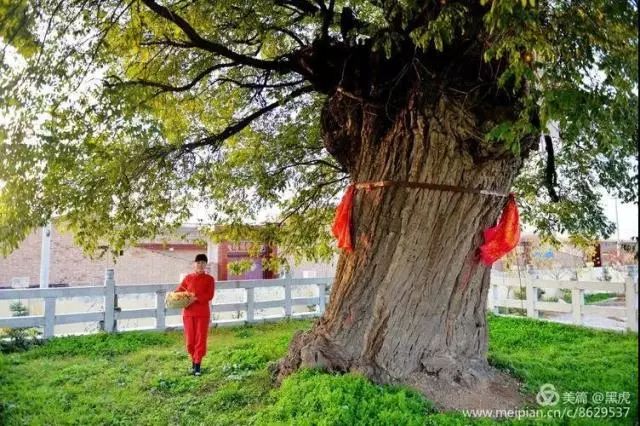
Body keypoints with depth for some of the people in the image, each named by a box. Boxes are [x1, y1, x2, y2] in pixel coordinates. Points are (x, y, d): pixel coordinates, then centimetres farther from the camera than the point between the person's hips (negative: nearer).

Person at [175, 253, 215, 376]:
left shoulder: (209, 279, 0)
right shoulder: (188, 278, 7)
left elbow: (210, 296, -10)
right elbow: (178, 291, 9)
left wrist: (196, 298, -23)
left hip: (203, 313, -2)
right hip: (188, 313, 2)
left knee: (200, 339, -1)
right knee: (190, 339, 7)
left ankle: (197, 366, 6)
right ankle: (193, 362, 25)